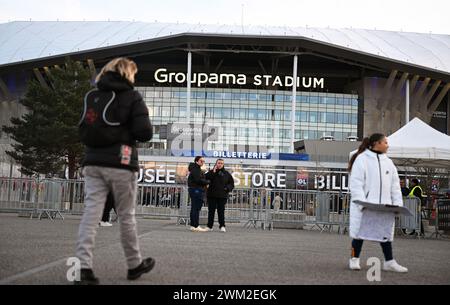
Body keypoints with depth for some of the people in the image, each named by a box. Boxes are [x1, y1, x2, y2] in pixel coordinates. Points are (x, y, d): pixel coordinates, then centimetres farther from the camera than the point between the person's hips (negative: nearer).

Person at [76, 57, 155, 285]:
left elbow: (84, 130, 16)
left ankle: (84, 268, -10)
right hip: (120, 164, -4)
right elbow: (144, 133, -9)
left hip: (93, 163, 4)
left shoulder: (92, 96, 12)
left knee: (90, 214, -1)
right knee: (126, 216, 7)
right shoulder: (132, 97, -2)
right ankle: (134, 265, 20)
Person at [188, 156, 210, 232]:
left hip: (197, 190, 11)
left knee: (194, 209, 11)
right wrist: (207, 182, -7)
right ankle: (196, 226, -10)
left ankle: (193, 226, 15)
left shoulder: (199, 169, 22)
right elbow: (198, 180, -18)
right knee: (196, 208, -10)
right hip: (195, 190, -11)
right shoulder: (195, 169, -10)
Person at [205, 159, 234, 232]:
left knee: (221, 211, -1)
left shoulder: (226, 174, 9)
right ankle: (209, 226, 11)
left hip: (222, 196, 0)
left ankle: (222, 226, 1)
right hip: (212, 195, 0)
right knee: (211, 211, 5)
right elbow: (206, 177, -11)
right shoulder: (212, 172, 7)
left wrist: (228, 188, -6)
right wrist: (213, 171, -14)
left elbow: (231, 183, 13)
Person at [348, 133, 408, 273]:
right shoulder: (362, 159, -4)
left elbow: (395, 185, 14)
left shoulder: (388, 162, 16)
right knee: (360, 230, 1)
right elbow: (356, 183, -10)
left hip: (384, 205, 6)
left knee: (386, 232, 7)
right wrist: (361, 202, -19)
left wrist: (398, 203, 3)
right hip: (364, 206, -6)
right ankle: (354, 259, 13)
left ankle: (389, 262, 15)